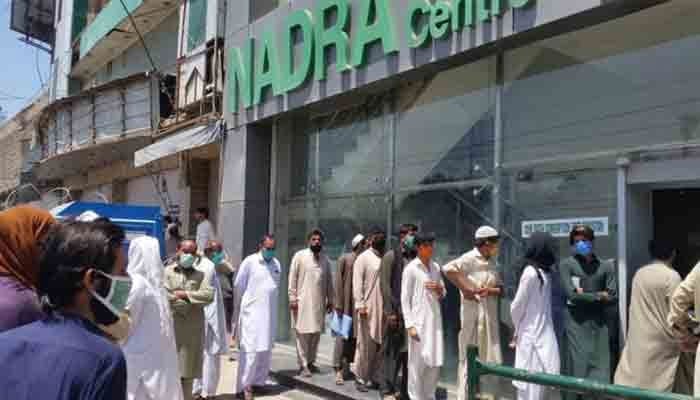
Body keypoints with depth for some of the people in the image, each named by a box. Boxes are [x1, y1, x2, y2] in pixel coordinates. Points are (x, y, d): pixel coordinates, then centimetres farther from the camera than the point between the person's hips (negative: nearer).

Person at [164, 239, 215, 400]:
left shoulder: (200, 275, 12)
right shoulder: (167, 271, 4)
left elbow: (209, 295, -4)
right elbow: (164, 297, -10)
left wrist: (185, 294, -10)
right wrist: (193, 303, -9)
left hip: (193, 328, 2)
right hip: (171, 326, -2)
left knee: (188, 368, 8)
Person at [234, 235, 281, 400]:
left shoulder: (277, 264, 9)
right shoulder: (249, 262, -7)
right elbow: (238, 287, -2)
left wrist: (272, 306, 13)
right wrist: (238, 310, 4)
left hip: (270, 314, 6)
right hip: (252, 313, -5)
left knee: (266, 350, 10)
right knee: (250, 350, -6)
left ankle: (258, 381, 22)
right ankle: (244, 386, 1)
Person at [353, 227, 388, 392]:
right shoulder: (363, 257, -2)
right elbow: (357, 283, -7)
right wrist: (360, 304, -14)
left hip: (384, 309, 5)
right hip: (368, 308, -5)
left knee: (381, 344, 7)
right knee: (365, 345, 2)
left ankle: (375, 378, 17)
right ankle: (360, 378, 13)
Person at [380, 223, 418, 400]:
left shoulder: (416, 257, 12)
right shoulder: (391, 256, -1)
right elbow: (385, 284, -6)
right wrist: (390, 311, -12)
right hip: (397, 311, -4)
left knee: (411, 351, 8)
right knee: (393, 351, 1)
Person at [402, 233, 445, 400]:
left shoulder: (436, 267, 10)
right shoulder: (410, 268, -6)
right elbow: (405, 299, -7)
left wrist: (439, 289, -5)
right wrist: (410, 325, -13)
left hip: (435, 319, 6)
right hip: (418, 320, -5)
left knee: (435, 362, 10)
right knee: (418, 362, -2)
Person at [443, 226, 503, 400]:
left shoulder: (492, 261, 12)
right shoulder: (469, 258, -11)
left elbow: (501, 288, 12)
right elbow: (447, 269, -26)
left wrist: (490, 291, -10)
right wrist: (465, 289, -21)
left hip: (490, 315, 7)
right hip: (472, 314, -7)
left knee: (488, 357, 12)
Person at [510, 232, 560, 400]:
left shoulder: (544, 272, 8)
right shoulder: (531, 273, -17)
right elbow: (517, 306, -11)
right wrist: (518, 331, 3)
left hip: (543, 333, 7)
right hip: (532, 335, -7)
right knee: (532, 381, 1)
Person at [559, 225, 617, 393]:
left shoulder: (605, 266, 8)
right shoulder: (567, 265, 1)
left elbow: (613, 297, 2)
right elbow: (572, 295, -10)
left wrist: (585, 296, -6)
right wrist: (598, 296, -3)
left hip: (598, 325, 2)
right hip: (576, 326, -2)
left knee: (600, 376, 3)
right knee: (577, 373, 0)